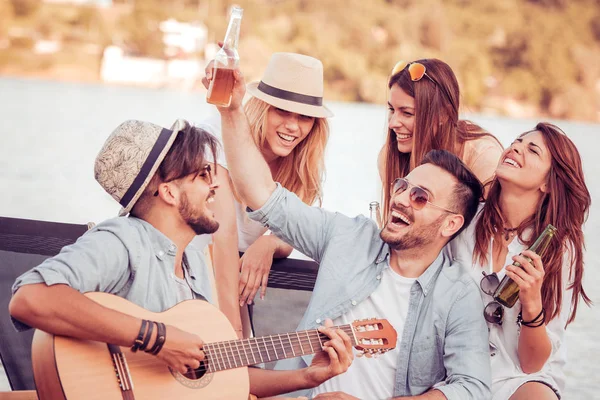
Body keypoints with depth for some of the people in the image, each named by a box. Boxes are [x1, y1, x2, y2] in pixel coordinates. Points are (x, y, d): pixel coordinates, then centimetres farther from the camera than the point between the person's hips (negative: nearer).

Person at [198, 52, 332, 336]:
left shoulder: (305, 163, -3)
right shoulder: (218, 136, -21)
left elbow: (286, 242, -4)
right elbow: (223, 231, -31)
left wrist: (270, 244, -31)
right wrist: (233, 328, -38)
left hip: (250, 269, 6)